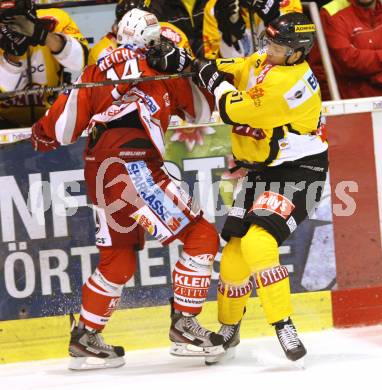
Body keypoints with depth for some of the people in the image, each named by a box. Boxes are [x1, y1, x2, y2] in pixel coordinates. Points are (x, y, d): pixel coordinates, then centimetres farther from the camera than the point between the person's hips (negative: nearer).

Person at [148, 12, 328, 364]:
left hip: (298, 174, -9)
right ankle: (229, 329, 21)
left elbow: (234, 110, -23)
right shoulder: (263, 61, 3)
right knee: (236, 248, 4)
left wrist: (214, 78, -5)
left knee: (257, 242, -26)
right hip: (261, 172, 9)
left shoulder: (288, 80, -25)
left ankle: (283, 326, -19)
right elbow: (227, 72, 13)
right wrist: (178, 61, -3)